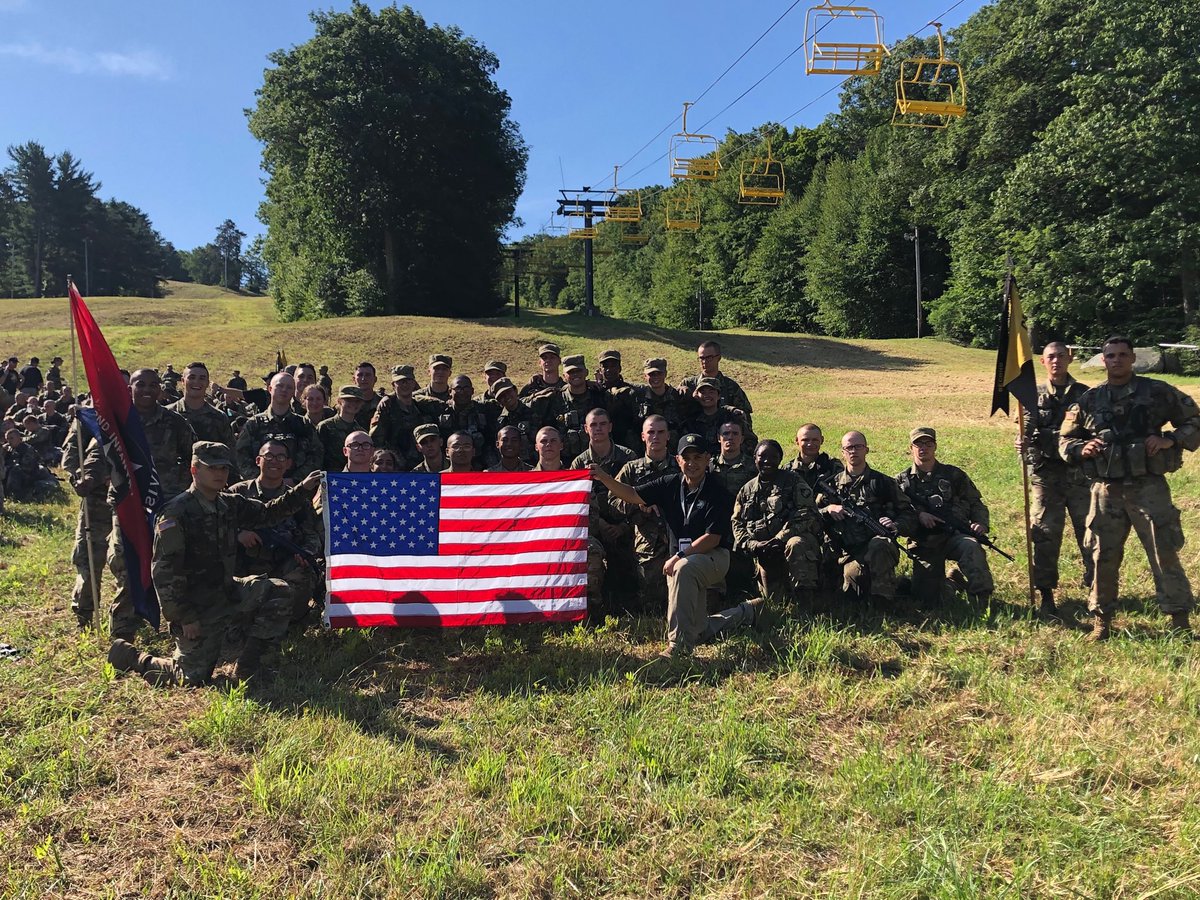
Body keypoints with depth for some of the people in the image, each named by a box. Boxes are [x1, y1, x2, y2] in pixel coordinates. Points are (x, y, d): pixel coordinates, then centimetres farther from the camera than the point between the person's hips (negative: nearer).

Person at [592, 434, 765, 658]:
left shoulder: (718, 494, -11)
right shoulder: (670, 485, 3)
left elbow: (712, 539, -16)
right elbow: (633, 495, -4)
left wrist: (680, 556, -24)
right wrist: (604, 478, -19)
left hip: (714, 557, -6)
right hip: (681, 560, 6)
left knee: (683, 569, -40)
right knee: (698, 633, 8)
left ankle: (679, 644, -35)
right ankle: (745, 612, 36)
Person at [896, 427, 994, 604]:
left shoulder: (953, 475, 13)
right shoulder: (902, 481, 11)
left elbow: (975, 502, 13)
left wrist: (981, 523, -5)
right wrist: (918, 514, -17)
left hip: (955, 535, 0)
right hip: (924, 542, 1)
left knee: (971, 547, -37)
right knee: (925, 595, -9)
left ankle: (982, 601, -30)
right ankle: (952, 579, 24)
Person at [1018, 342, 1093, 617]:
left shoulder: (1084, 394, 7)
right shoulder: (1034, 396, 7)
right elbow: (1027, 432, 1)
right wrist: (1023, 444, -20)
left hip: (1079, 473, 0)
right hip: (1045, 475, 0)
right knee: (1045, 536, 0)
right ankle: (1046, 596, 8)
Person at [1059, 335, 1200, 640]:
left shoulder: (1158, 392, 2)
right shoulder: (1088, 401, 8)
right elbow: (1064, 441, 13)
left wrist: (1170, 439, -11)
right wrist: (1082, 449, -8)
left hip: (1148, 486, -2)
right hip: (1106, 489, 2)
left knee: (1165, 554, 1)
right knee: (1104, 557, 7)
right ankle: (1101, 620, 20)